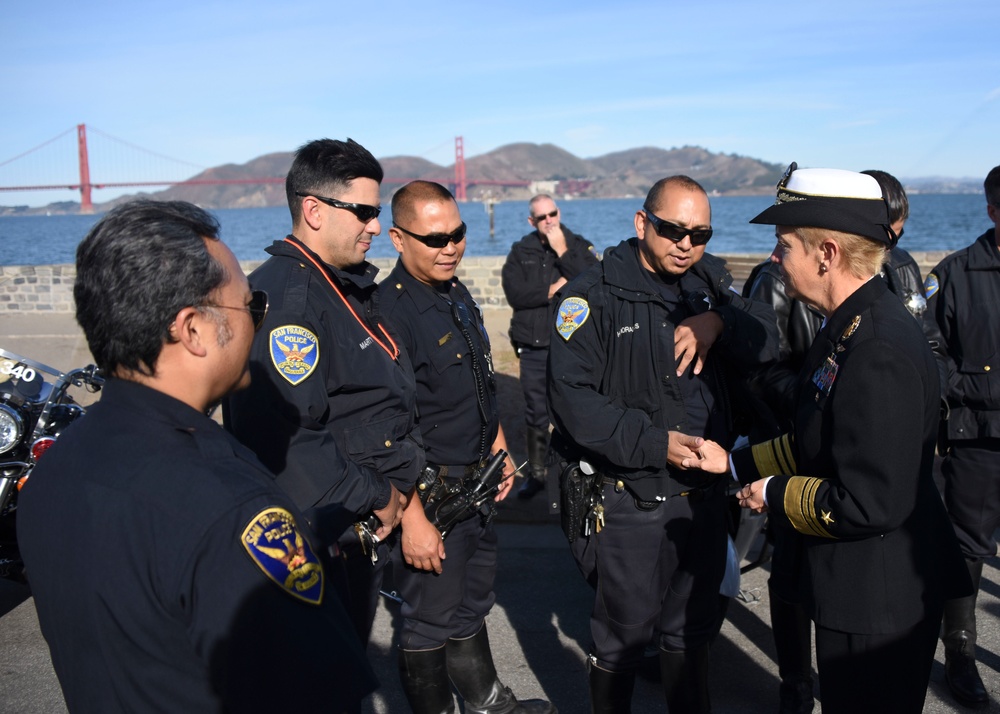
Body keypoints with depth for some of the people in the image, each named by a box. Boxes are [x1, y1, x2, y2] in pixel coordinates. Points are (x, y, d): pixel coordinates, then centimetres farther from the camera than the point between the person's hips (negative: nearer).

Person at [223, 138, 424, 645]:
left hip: (361, 531, 10)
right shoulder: (287, 298, -23)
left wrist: (391, 494, 10)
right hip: (320, 541, -10)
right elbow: (288, 439, -31)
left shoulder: (347, 288, 11)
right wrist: (378, 497, -19)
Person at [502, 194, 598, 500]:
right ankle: (536, 473, 24)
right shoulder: (520, 251, 6)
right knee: (536, 412, 11)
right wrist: (553, 290, -11)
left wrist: (563, 252, -15)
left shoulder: (580, 247, 1)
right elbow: (514, 293, -8)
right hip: (534, 346, 2)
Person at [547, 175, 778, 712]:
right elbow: (573, 397, -20)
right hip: (629, 502, -5)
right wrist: (658, 444, -24)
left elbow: (768, 341, 2)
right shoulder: (593, 297, -11)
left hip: (704, 495, 6)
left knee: (693, 628, 22)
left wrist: (719, 322, -17)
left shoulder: (708, 285, 8)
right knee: (623, 634, 11)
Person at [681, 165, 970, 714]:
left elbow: (870, 504, -30)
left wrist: (774, 495, -16)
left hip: (878, 600, -9)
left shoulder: (879, 351, -29)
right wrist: (735, 462, 12)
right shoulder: (853, 323, 3)